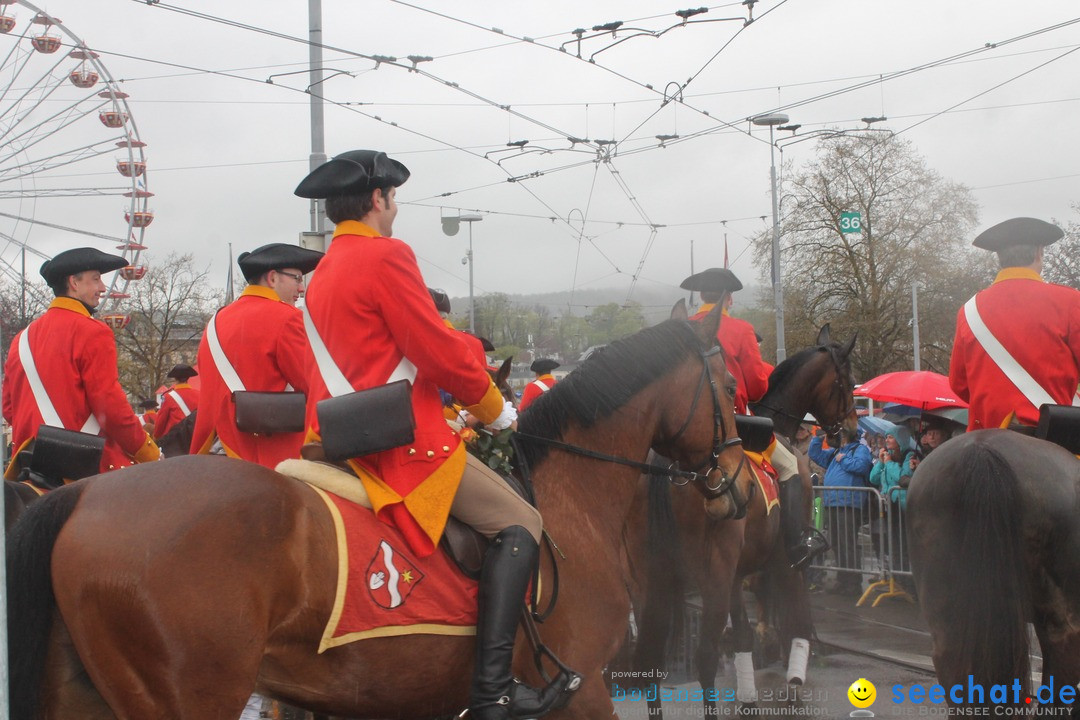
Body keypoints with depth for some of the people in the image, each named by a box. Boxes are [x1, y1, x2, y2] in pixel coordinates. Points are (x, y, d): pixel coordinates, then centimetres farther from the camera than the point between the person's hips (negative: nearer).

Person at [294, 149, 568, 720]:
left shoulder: (323, 273, 18)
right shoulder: (385, 255, -12)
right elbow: (440, 351, -15)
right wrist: (494, 408, 1)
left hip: (345, 434, 11)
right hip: (404, 440, -10)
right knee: (519, 526, -9)